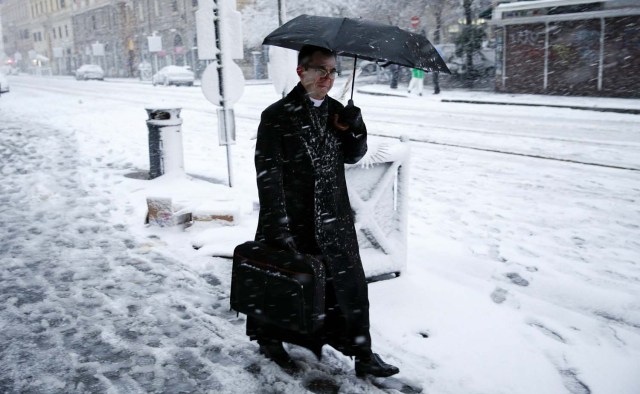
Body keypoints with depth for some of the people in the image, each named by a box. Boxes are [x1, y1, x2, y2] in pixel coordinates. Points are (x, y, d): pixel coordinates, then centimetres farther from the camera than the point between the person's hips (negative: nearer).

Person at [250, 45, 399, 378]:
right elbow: (268, 175, -15)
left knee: (349, 285, 7)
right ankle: (270, 340, 39)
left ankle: (362, 354, 20)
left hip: (334, 220, 5)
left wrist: (354, 129, -7)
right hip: (292, 224, -4)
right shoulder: (276, 116, -11)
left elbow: (352, 156, 14)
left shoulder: (336, 111, 6)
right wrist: (278, 229, -18)